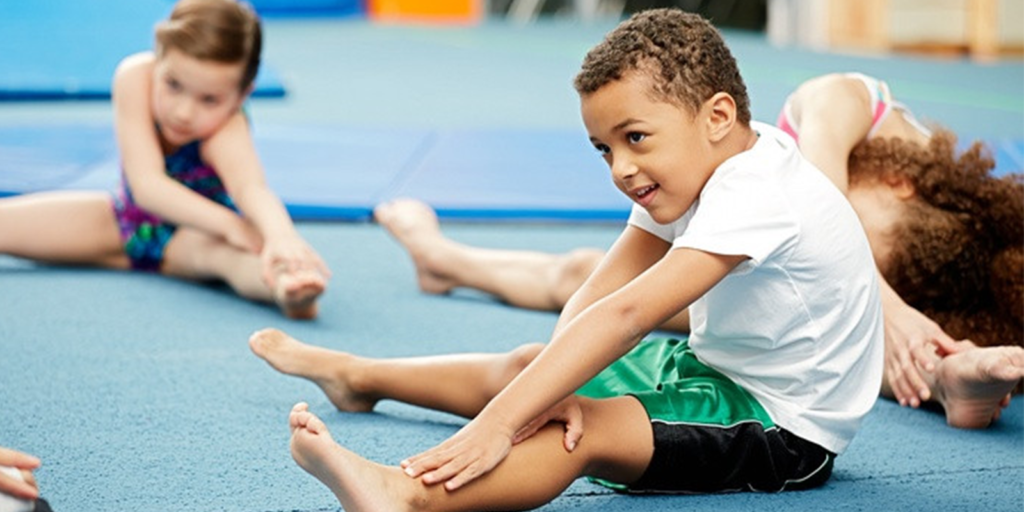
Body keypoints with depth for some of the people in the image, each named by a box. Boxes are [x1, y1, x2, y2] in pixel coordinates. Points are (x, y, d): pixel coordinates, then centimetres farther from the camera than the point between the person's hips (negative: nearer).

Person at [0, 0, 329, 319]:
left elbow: (251, 186, -53)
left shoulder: (227, 128, -33)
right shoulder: (135, 76, -28)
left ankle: (284, 286, -73)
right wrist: (227, 223, -48)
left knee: (220, 251, -44)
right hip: (125, 223, 5)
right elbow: (147, 185, -35)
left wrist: (281, 235, -76)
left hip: (196, 232, -5)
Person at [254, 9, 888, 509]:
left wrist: (497, 423, -46)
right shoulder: (682, 174, -1)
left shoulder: (753, 197, -31)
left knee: (592, 428, -33)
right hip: (720, 367, 10)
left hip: (787, 427, -10)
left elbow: (625, 316, -40)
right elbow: (595, 298, -9)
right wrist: (553, 387, -29)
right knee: (526, 364, 15)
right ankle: (355, 376, 35)